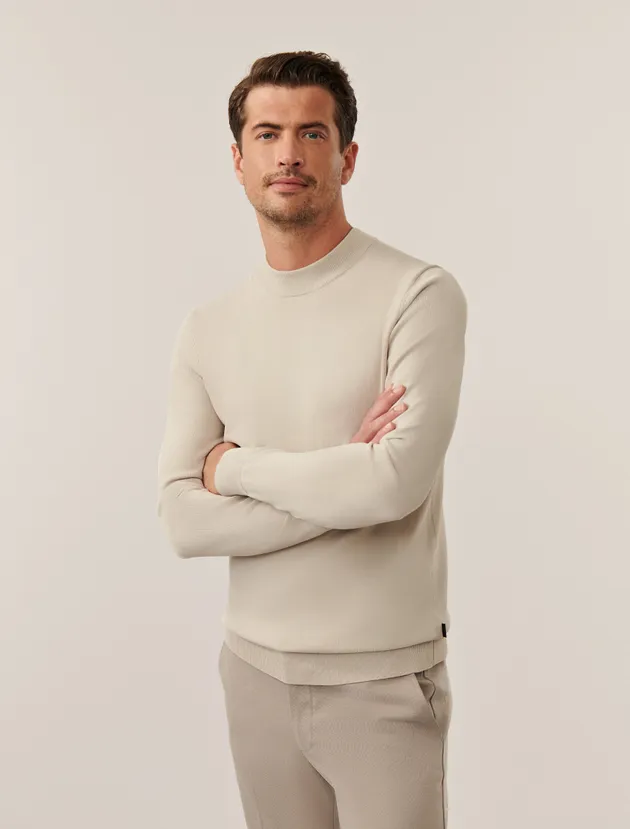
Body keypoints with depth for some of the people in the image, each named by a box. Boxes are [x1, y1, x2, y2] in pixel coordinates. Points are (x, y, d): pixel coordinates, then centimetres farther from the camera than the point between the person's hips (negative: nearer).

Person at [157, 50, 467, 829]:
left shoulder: (419, 294, -11)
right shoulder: (208, 325, 3)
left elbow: (398, 482, -23)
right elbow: (183, 521, -5)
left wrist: (233, 465, -9)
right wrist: (343, 481, -16)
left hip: (383, 677, -4)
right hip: (255, 667, 4)